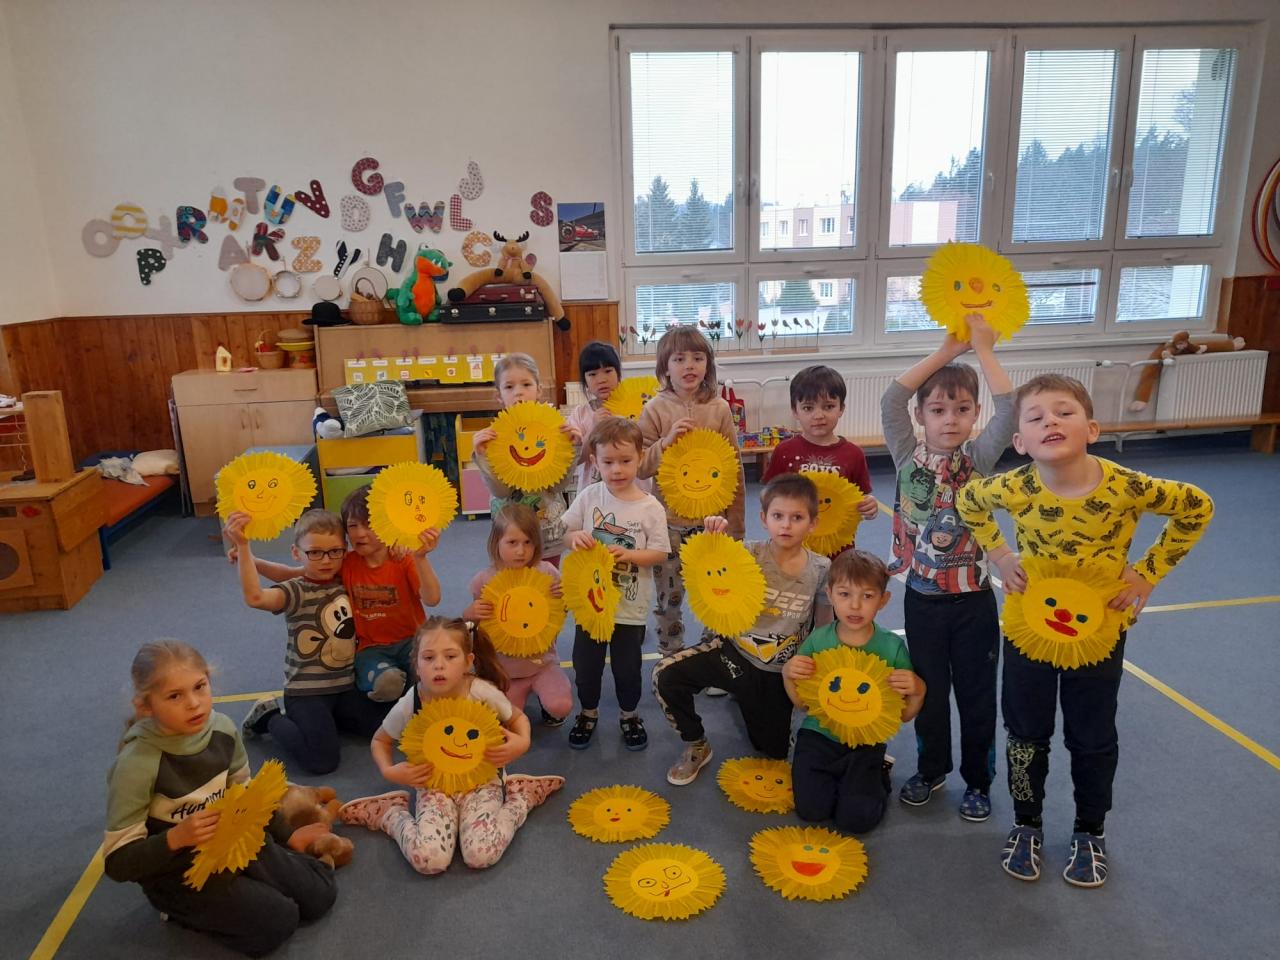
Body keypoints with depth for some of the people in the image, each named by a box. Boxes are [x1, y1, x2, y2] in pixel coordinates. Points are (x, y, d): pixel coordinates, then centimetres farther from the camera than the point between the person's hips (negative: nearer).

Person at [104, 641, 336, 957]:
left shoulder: (222, 728, -11)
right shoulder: (137, 763, -27)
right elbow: (117, 861, -20)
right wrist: (176, 838, -33)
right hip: (175, 870, -5)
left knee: (319, 896, -1)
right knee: (279, 920, -17)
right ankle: (184, 908, 3)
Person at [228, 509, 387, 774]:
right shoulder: (297, 591, -16)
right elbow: (256, 597, -38)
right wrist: (242, 546, -45)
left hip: (346, 685, 6)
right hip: (306, 692, -6)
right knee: (322, 760, -17)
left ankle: (325, 719, 20)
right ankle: (270, 716, 9)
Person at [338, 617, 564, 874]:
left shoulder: (484, 693, -21)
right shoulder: (409, 705, -18)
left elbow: (518, 718, 2)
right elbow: (380, 740, 5)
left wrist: (522, 742, -17)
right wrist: (390, 772, -11)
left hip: (481, 782, 0)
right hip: (434, 786, 0)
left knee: (481, 856, -25)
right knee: (428, 859, -27)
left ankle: (520, 798, 4)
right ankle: (391, 813, 5)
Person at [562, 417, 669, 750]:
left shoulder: (650, 507, -11)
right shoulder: (589, 496, -6)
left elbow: (659, 553, -9)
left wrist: (629, 554, -25)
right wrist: (575, 538, -21)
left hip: (630, 606, -2)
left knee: (627, 666, 13)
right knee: (586, 663, 15)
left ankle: (629, 714, 38)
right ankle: (588, 712, 40)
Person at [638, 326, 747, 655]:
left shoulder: (719, 408, -2)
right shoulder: (654, 410, -4)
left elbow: (735, 469, 2)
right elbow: (640, 467, -5)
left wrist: (735, 524, 2)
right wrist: (667, 440, -21)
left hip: (712, 518, 1)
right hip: (669, 521, -1)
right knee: (668, 599, 9)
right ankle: (670, 658, 27)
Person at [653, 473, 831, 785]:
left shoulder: (822, 570, -10)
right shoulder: (749, 555, -13)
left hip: (777, 674, 1)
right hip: (733, 652, -1)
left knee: (773, 752, 14)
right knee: (666, 676, -24)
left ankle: (744, 701, 44)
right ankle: (697, 747, 1)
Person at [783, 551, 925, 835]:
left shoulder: (892, 647, -10)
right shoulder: (817, 640, -7)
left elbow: (904, 715, -1)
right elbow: (801, 702, 4)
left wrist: (917, 693, -21)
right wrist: (788, 675, -15)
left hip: (865, 744, -1)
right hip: (819, 736, 1)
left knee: (856, 818, -14)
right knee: (811, 809, -14)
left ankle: (877, 774, 17)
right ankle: (833, 778, 19)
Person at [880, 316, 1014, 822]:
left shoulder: (979, 458, -5)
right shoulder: (908, 457, -4)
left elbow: (1008, 409, -20)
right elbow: (891, 401, -16)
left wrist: (983, 350, -17)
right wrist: (945, 352, -15)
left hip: (973, 599, -1)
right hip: (923, 599, 1)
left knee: (977, 694, 12)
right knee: (928, 691, 17)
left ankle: (978, 780, 31)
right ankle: (931, 768, 37)